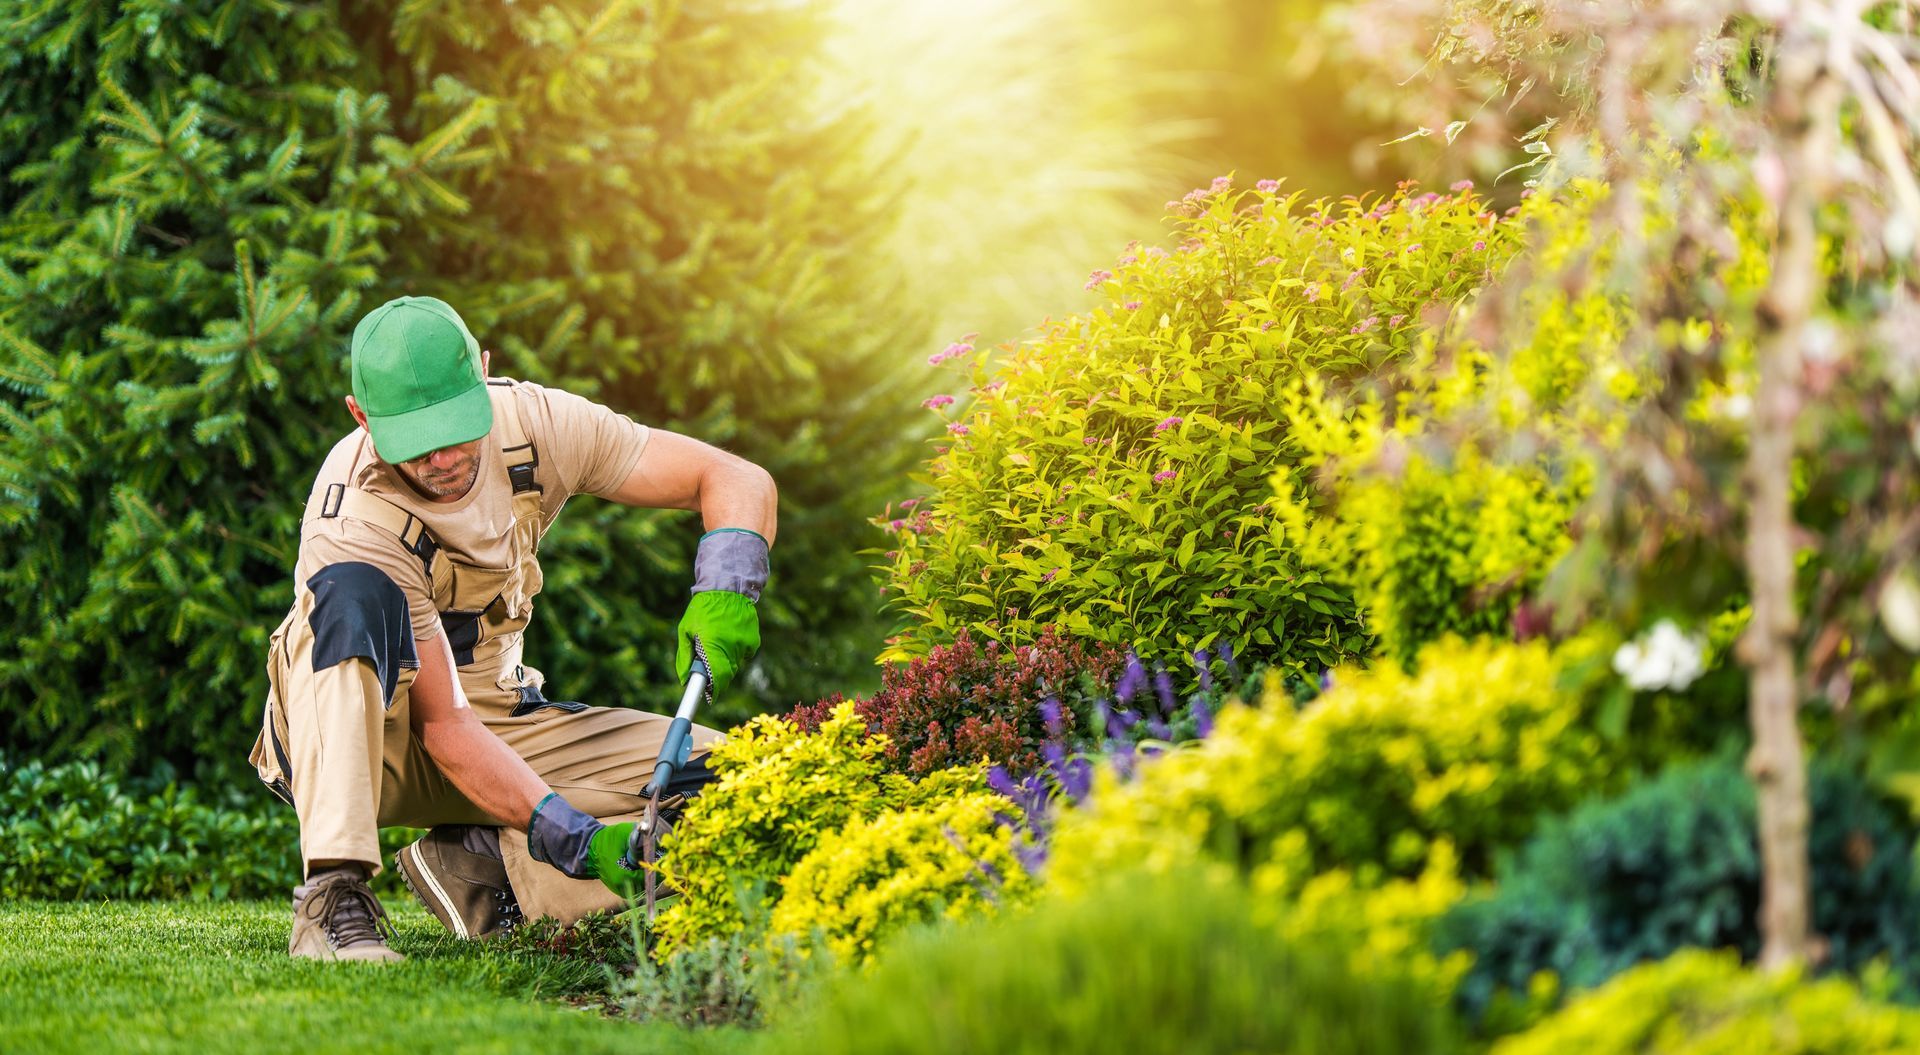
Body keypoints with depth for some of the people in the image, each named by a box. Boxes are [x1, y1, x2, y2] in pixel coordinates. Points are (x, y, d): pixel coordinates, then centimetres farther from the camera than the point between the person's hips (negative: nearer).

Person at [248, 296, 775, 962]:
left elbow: (738, 480, -11)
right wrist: (580, 842, -39)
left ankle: (479, 864, -8)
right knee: (356, 594, -40)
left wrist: (724, 592, -32)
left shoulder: (530, 423, -15)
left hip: (496, 717, 5)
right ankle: (334, 897, -42)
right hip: (349, 733, -5)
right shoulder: (356, 524, -29)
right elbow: (441, 724, -30)